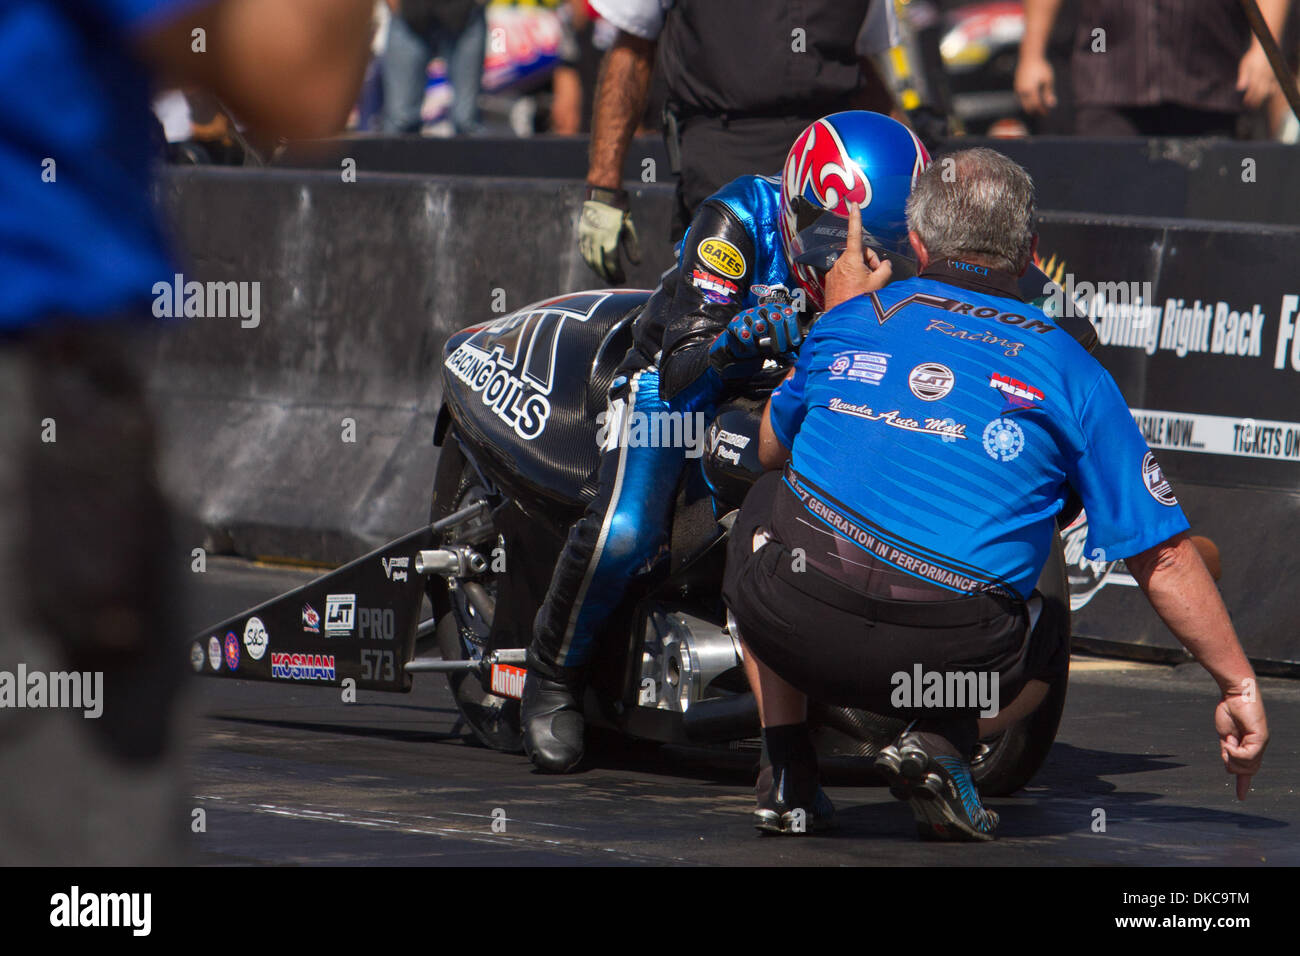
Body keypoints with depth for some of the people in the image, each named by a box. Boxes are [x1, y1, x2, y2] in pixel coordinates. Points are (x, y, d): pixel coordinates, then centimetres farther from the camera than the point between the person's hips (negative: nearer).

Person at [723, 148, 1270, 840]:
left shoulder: (853, 319, 14)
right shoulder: (1071, 373, 10)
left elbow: (772, 449, 33)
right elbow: (1163, 556, 8)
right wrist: (1237, 685, 18)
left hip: (794, 626, 1)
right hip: (952, 648, 0)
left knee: (765, 504, 35)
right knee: (1043, 641, 35)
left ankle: (789, 775, 23)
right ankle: (942, 742, 1)